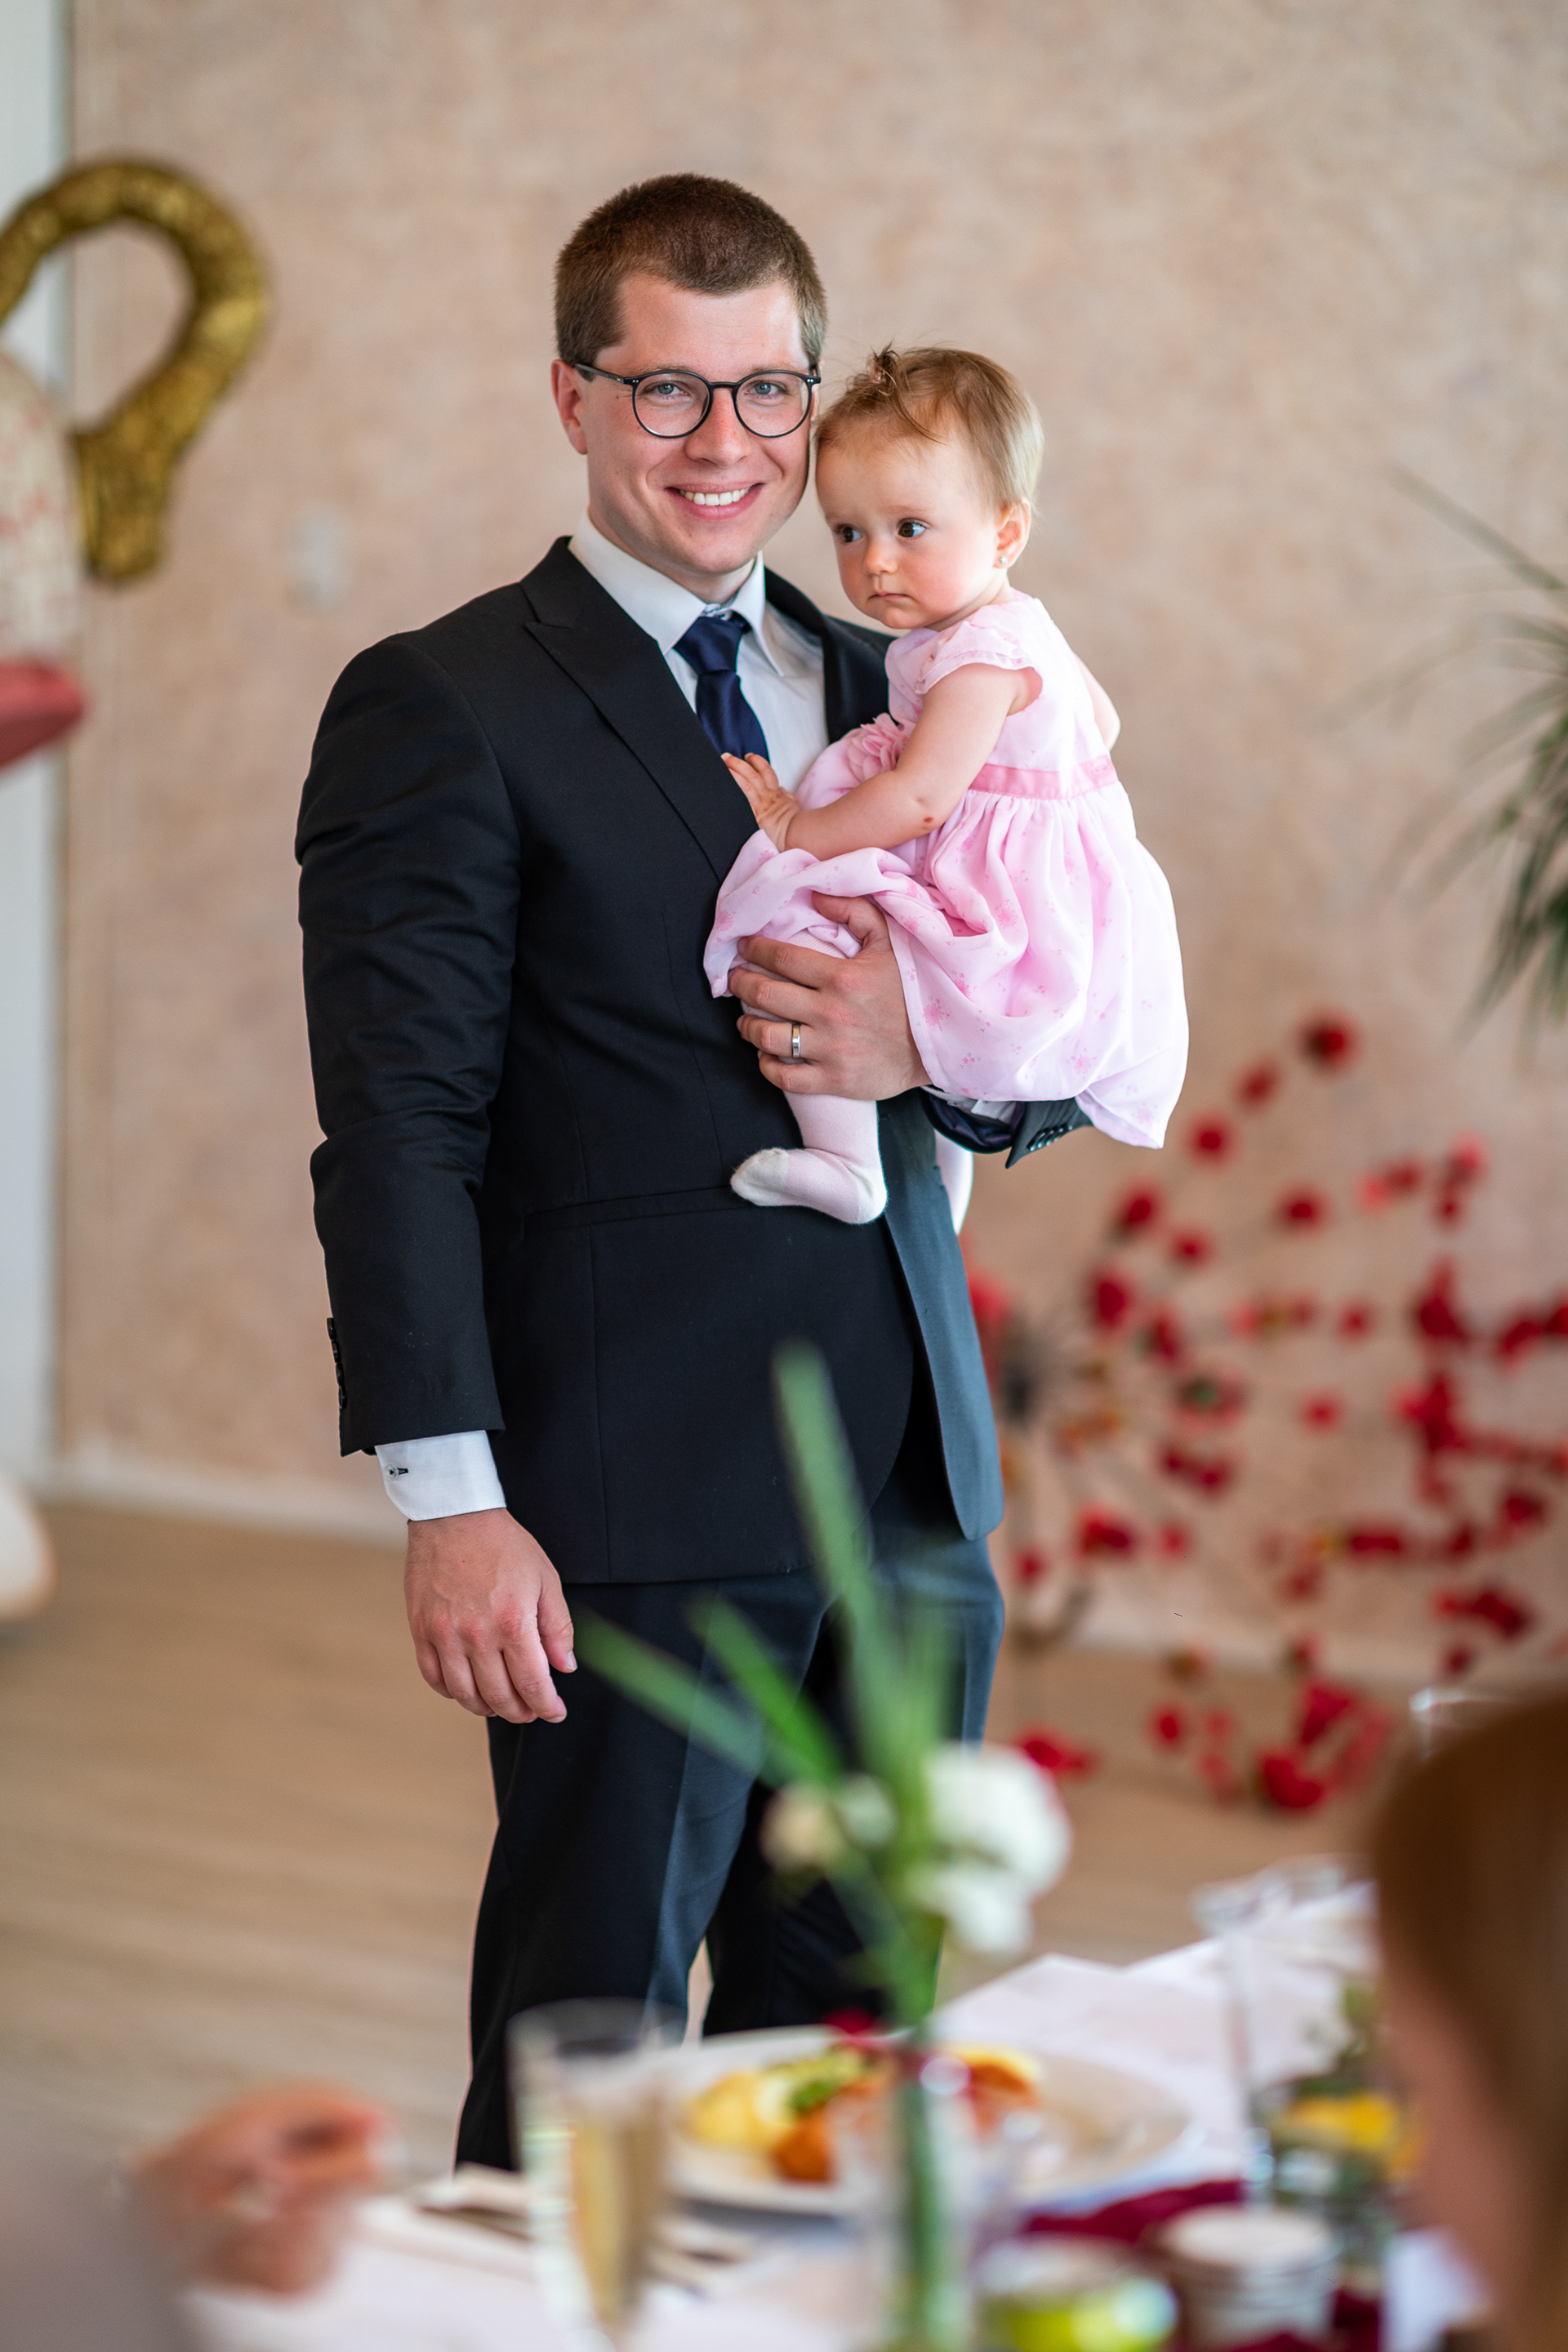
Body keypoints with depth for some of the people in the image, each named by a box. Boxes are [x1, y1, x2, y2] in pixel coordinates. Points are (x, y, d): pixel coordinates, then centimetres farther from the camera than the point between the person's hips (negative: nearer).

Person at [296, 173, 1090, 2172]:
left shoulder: (894, 695, 16)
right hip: (641, 1516, -6)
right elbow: (400, 1134, -9)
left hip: (911, 1490, 6)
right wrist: (452, 1501, -17)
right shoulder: (443, 710, -3)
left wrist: (929, 1047, -6)